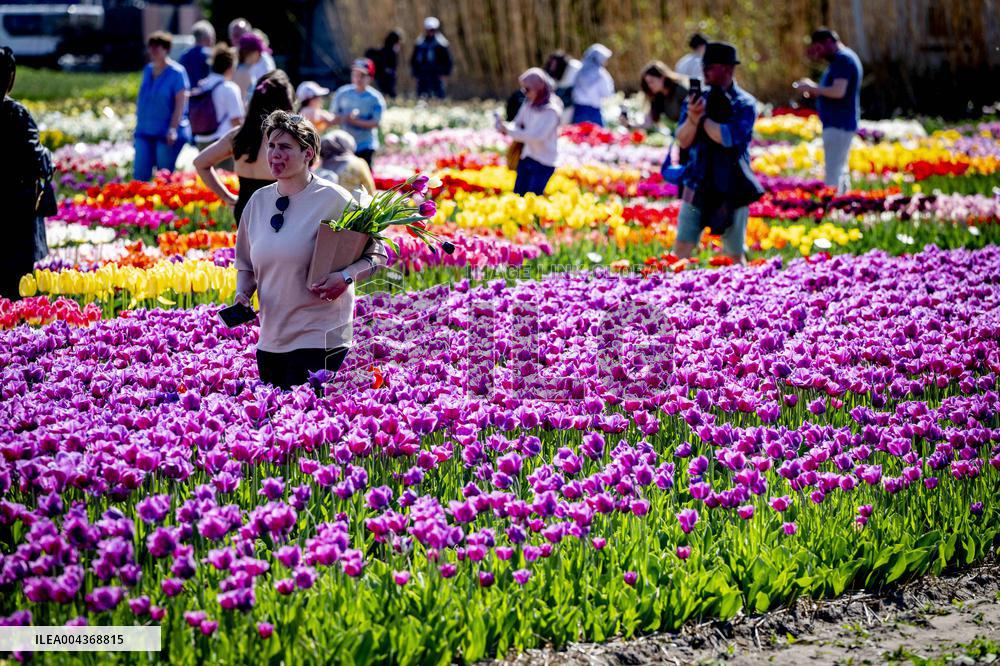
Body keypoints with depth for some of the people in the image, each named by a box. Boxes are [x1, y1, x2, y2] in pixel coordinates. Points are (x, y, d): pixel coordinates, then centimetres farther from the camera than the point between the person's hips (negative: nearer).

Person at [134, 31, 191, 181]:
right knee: (139, 174, -1)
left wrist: (173, 129, -20)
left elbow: (180, 104, -13)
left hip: (167, 134, -6)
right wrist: (139, 125, 18)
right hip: (145, 132, 6)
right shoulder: (148, 70, 12)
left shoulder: (176, 72, -8)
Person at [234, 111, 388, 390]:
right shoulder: (259, 200, 10)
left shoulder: (333, 199, -8)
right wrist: (243, 293, 1)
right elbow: (246, 265, 21)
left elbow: (378, 254, -3)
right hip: (270, 340, 6)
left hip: (319, 340, -6)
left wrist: (346, 277, -20)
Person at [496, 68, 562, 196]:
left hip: (543, 163, -7)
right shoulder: (528, 104, 1)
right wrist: (505, 126, -17)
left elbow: (537, 136, -27)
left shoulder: (551, 111, -20)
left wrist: (508, 130, -28)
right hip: (526, 158, 7)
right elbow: (518, 124, 8)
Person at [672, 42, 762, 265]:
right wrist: (692, 118, -20)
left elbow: (728, 138, -20)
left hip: (732, 189, -3)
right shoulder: (698, 99, 6)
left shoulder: (745, 104, -6)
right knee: (682, 247, -3)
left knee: (735, 255, 6)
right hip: (698, 186, 3)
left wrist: (702, 117, -13)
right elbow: (683, 141, -2)